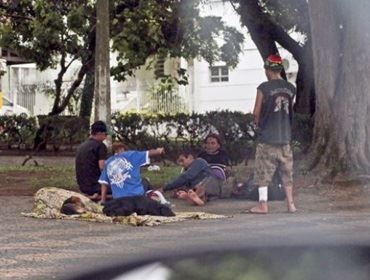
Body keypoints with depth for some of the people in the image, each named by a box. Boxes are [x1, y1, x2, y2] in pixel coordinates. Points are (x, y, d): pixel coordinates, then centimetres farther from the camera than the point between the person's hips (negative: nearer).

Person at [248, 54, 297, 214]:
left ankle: (263, 205, 2)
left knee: (263, 172, 3)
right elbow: (290, 111, 11)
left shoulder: (264, 88, -10)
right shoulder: (290, 88, 5)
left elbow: (256, 112, -8)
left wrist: (258, 124, 9)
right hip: (285, 136, 4)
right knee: (287, 172, 11)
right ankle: (290, 204, 10)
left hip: (267, 136, -4)